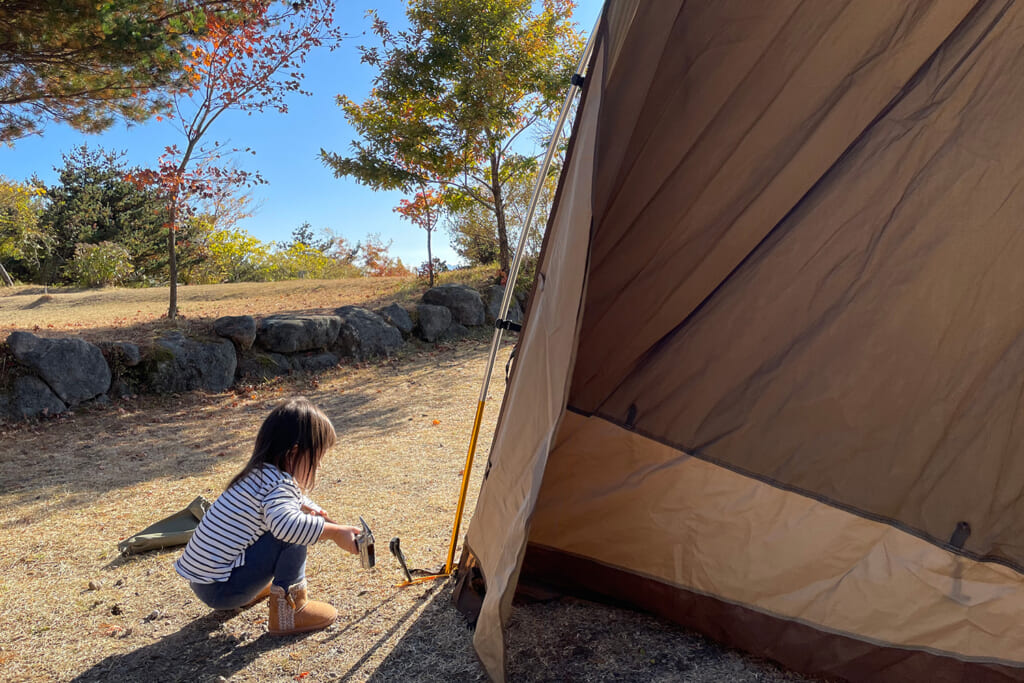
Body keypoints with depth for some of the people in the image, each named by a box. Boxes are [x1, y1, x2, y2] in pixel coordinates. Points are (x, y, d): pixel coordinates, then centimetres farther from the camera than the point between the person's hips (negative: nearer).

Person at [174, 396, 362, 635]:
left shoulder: (260, 474, 8)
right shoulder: (279, 485, -21)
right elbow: (286, 523, -42)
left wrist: (312, 510, 9)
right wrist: (334, 531, -32)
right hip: (220, 589, -9)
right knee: (291, 535, -19)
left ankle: (252, 591, 23)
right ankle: (288, 610, -9)